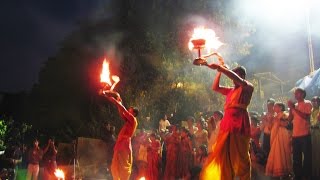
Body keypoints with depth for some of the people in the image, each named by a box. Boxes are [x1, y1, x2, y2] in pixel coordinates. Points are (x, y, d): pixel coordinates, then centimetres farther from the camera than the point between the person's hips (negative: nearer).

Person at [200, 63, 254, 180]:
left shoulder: (248, 87, 4)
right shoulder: (231, 90, 22)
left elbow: (237, 79, -14)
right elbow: (215, 87, 27)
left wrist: (220, 67, -19)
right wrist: (219, 71, 19)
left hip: (239, 125, -7)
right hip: (227, 125, 7)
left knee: (240, 156, -3)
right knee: (221, 155, 5)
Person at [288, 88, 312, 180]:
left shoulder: (307, 103, -2)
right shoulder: (295, 105, 15)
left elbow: (305, 116, -17)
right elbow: (290, 119, 9)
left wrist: (294, 108, -15)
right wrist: (291, 108, -2)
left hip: (305, 135, -6)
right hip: (295, 135, 6)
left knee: (307, 156, 0)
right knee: (296, 157, 10)